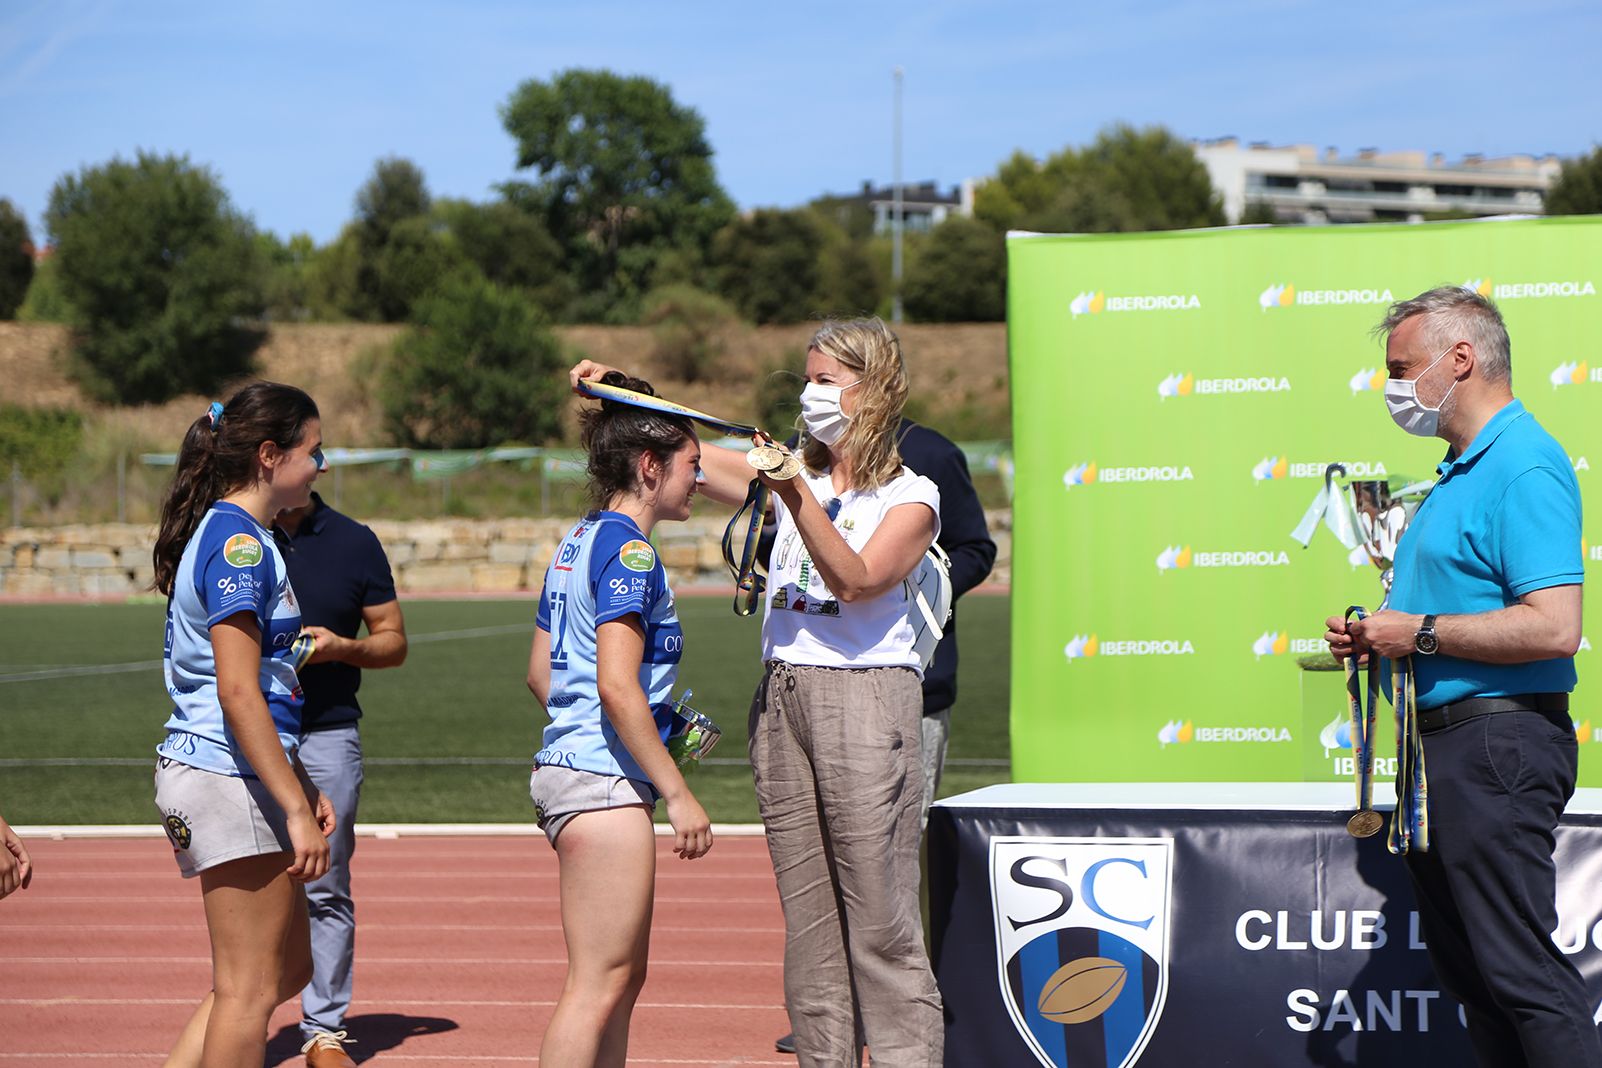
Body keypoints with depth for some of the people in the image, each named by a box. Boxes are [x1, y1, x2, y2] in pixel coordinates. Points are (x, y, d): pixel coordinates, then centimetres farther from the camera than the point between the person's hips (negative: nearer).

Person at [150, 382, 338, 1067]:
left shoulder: (225, 534, 16)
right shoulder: (239, 541, -15)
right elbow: (237, 693, -22)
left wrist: (302, 788, 23)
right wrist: (296, 807, -22)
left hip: (213, 773, 10)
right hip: (231, 777, -10)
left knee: (288, 968, 16)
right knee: (251, 989, -3)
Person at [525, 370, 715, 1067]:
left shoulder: (578, 542, 15)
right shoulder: (629, 551, -13)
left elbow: (540, 674, 20)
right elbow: (617, 686, -21)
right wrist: (679, 794, -18)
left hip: (565, 768, 10)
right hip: (604, 781, -10)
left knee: (624, 977, 15)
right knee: (599, 983, -9)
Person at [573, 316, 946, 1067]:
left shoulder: (911, 497, -1)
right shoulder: (793, 479, 15)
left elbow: (858, 579, -16)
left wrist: (796, 497, -25)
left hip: (865, 698, -6)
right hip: (782, 697, 6)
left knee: (880, 918, -7)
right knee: (806, 915, 7)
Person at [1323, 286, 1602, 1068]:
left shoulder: (1524, 468, -15)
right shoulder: (1462, 470, 18)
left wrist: (1420, 632, -17)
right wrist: (1373, 637, 10)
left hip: (1496, 741, -11)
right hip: (1444, 746, 11)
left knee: (1521, 969, -11)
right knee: (1466, 967, 13)